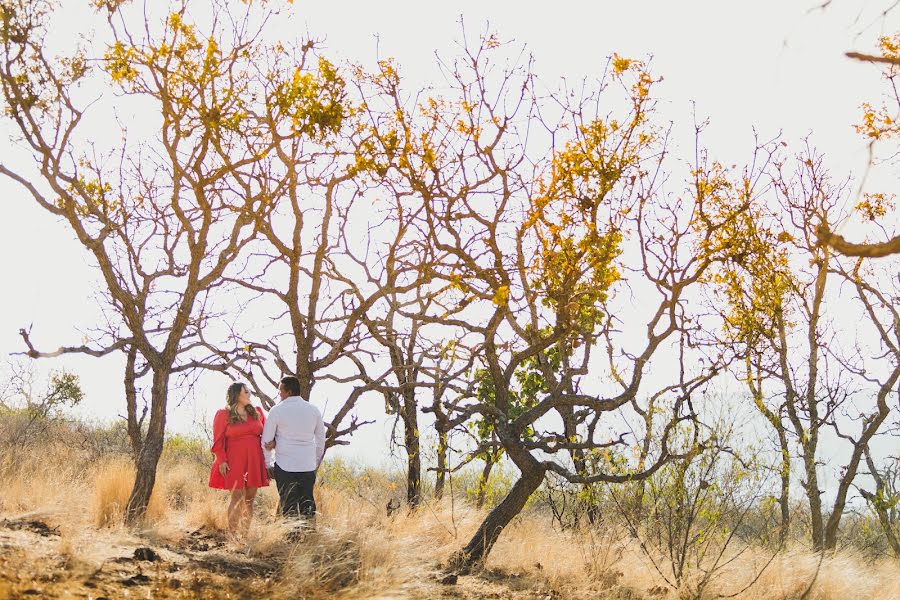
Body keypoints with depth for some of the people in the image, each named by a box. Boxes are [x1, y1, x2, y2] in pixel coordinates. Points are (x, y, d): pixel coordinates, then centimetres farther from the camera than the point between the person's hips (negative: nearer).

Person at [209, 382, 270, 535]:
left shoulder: (257, 412, 12)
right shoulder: (223, 415, 1)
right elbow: (218, 441, -2)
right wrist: (221, 460, -10)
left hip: (254, 462, 4)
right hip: (234, 463, -4)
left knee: (250, 498, 5)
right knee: (238, 497, -8)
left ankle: (245, 534, 11)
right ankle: (232, 534, -3)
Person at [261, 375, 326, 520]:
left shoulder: (277, 410, -4)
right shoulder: (313, 410, 6)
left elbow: (266, 441, 0)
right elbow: (321, 440, 15)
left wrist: (268, 464, 13)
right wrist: (316, 462, 26)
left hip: (284, 466, -3)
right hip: (308, 466, 3)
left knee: (288, 506, 0)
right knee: (308, 504, 8)